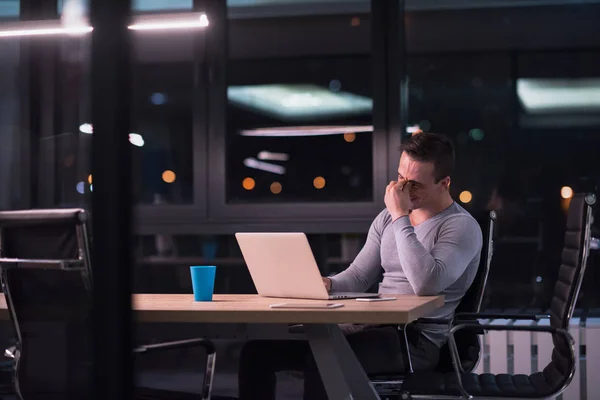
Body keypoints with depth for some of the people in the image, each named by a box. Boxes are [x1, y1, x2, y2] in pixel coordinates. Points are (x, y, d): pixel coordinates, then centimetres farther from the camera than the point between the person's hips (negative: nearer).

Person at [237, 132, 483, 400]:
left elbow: (426, 285, -26)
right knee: (259, 348, -7)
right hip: (374, 327, 8)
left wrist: (401, 217, -20)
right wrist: (326, 285, -7)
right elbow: (358, 277, 16)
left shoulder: (462, 227, -8)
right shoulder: (388, 218, 15)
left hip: (417, 340, -7)